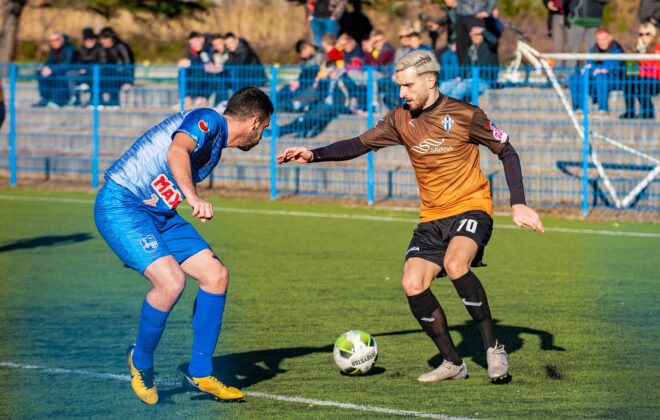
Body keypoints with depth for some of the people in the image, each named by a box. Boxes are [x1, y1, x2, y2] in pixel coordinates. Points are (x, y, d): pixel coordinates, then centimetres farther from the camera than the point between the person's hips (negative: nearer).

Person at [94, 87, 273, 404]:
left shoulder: (216, 147, 17)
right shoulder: (207, 120, -13)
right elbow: (177, 150, -34)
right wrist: (193, 198, -48)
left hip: (158, 212, 10)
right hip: (120, 203, -10)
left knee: (216, 274, 0)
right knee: (171, 281, -25)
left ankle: (200, 372, 9)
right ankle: (141, 362, 0)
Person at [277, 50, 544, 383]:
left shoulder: (463, 115, -9)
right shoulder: (401, 119, 3)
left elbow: (507, 152, -1)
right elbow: (359, 145, 5)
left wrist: (518, 204, -8)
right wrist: (313, 155, -10)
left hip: (471, 208, -5)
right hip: (432, 218, 5)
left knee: (455, 265, -32)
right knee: (412, 285, -13)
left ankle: (493, 347, -16)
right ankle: (452, 363, 4)